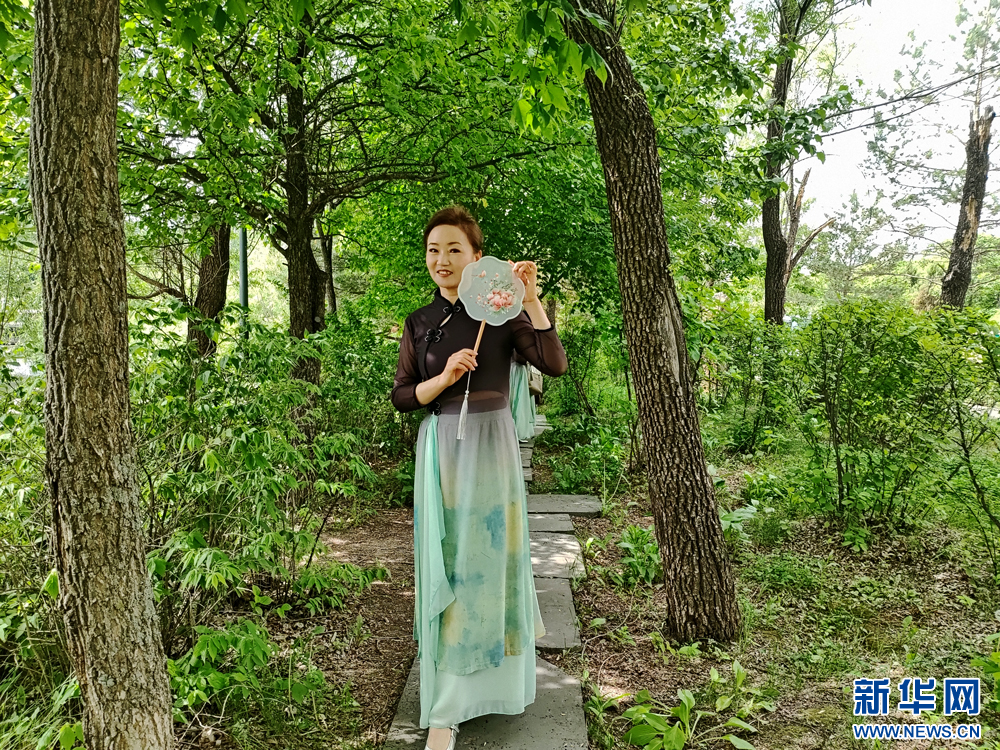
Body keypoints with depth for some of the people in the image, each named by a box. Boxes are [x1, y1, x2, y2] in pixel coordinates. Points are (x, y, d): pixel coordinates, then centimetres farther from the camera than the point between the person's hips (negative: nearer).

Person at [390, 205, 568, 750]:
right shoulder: (419, 323, 6)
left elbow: (554, 365, -15)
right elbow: (401, 397, 6)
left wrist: (530, 300, -21)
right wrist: (442, 378, -12)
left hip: (491, 444, -2)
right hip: (441, 448, 3)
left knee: (491, 556, 5)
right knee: (445, 563, 6)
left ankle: (499, 677, 29)